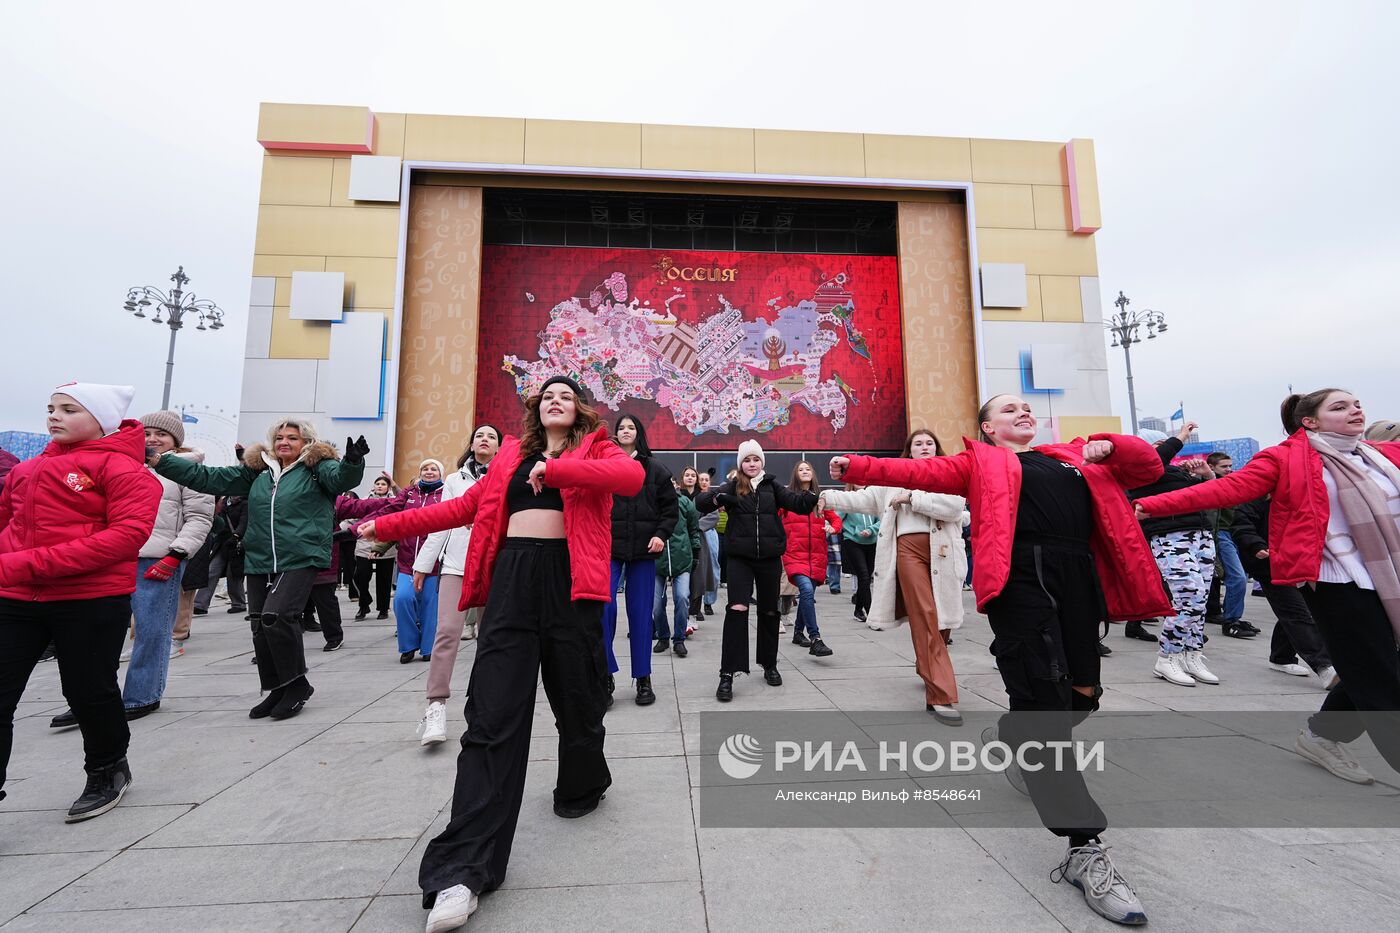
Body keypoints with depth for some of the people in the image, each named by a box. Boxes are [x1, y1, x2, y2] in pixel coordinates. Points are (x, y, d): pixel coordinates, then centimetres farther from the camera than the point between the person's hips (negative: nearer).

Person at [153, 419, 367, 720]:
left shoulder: (317, 466, 0)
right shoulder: (257, 471, 16)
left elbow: (341, 478, -20)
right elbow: (208, 477, 19)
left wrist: (353, 461, -42)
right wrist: (157, 460, 13)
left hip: (301, 560, -6)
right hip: (259, 562, 7)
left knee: (276, 617, -19)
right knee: (261, 628, 9)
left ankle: (297, 684, 0)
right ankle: (278, 691, 24)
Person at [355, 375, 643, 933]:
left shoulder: (595, 450, 6)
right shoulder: (512, 453, 18)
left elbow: (633, 476, -16)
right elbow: (467, 506, 18)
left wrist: (555, 469, -22)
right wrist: (389, 525, 17)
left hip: (568, 578, -2)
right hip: (511, 579, 3)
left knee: (577, 697, 11)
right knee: (493, 715, -3)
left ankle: (582, 786, 41)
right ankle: (465, 868, 1)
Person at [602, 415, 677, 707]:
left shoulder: (655, 468, 7)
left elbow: (670, 507, 6)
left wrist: (661, 534, -8)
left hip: (643, 549, 0)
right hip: (609, 546, 0)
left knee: (641, 611, 5)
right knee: (604, 604, -14)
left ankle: (643, 679, 18)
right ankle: (605, 674, 3)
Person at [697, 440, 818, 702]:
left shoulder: (772, 486, 6)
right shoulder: (732, 486, 2)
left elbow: (798, 503, -4)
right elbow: (700, 502, -6)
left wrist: (813, 495, -27)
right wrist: (717, 498, -27)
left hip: (769, 557, 2)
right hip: (740, 557, -2)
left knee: (769, 611, 12)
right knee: (737, 608, -14)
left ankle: (769, 665, 31)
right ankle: (727, 675, -7)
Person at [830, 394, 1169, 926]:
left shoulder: (1074, 459, 28)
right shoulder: (981, 463, 13)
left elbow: (1149, 467, 31)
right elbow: (921, 472, 1)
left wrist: (1107, 446, 11)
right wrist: (856, 468, -10)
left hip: (1079, 581, 6)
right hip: (1021, 578, -6)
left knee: (1080, 695, 12)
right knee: (1045, 705, -11)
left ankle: (1010, 741, 42)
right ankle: (1084, 851, -3)